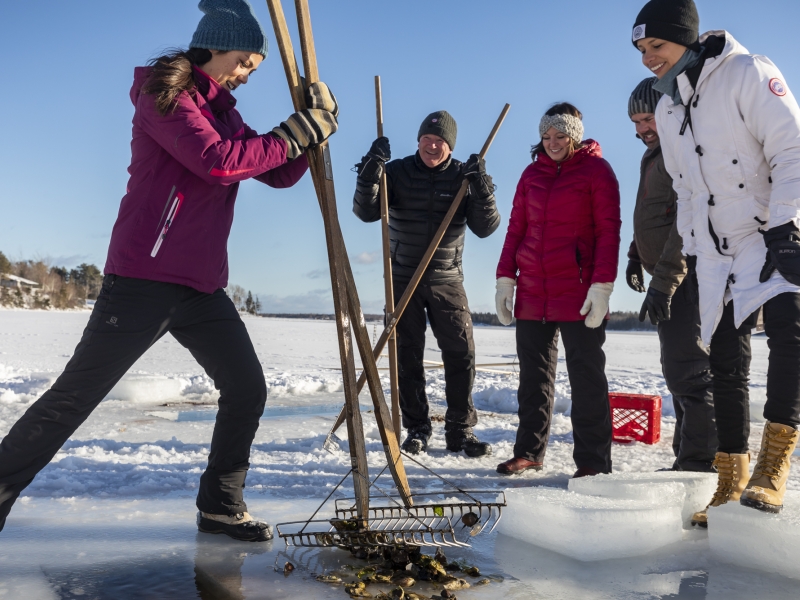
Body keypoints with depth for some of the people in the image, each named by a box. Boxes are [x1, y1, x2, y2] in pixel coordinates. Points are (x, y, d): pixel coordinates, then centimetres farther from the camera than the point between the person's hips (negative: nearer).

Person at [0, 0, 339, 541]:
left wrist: (312, 126, -2)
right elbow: (217, 161, -22)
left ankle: (221, 506, 19)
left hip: (202, 286, 8)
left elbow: (280, 174, 14)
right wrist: (295, 132, -16)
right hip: (145, 278, -8)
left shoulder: (224, 111, 17)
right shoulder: (163, 93, -7)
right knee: (75, 396, -3)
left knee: (247, 389, 6)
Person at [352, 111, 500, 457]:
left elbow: (485, 228, -7)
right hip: (403, 278, 0)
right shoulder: (398, 172, -2)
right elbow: (366, 212, -14)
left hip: (447, 280, 1)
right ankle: (416, 429, 16)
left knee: (461, 353, -4)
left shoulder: (464, 176, -1)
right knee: (407, 357, 4)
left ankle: (460, 430, 9)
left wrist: (482, 190, -23)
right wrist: (370, 172, -28)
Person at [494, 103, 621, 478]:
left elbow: (608, 231, -6)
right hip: (532, 292, 5)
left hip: (578, 292, -5)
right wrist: (505, 278, 6)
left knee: (586, 376, -1)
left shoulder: (597, 170, 1)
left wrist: (603, 284, -14)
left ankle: (593, 461, 5)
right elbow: (516, 228, 14)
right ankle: (529, 451, 19)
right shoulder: (532, 173, 15)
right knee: (533, 373, 10)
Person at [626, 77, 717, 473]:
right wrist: (636, 256, 18)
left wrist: (663, 281, -24)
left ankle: (701, 465, -7)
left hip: (686, 276, -10)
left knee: (688, 370, -12)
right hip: (668, 279, 10)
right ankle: (688, 460, 19)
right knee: (679, 371, 12)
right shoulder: (654, 156, 20)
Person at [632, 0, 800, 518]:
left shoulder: (748, 73, -7)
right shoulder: (667, 110, 14)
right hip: (717, 253, 6)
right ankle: (731, 485, 10)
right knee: (725, 364, 3)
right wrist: (690, 252, 15)